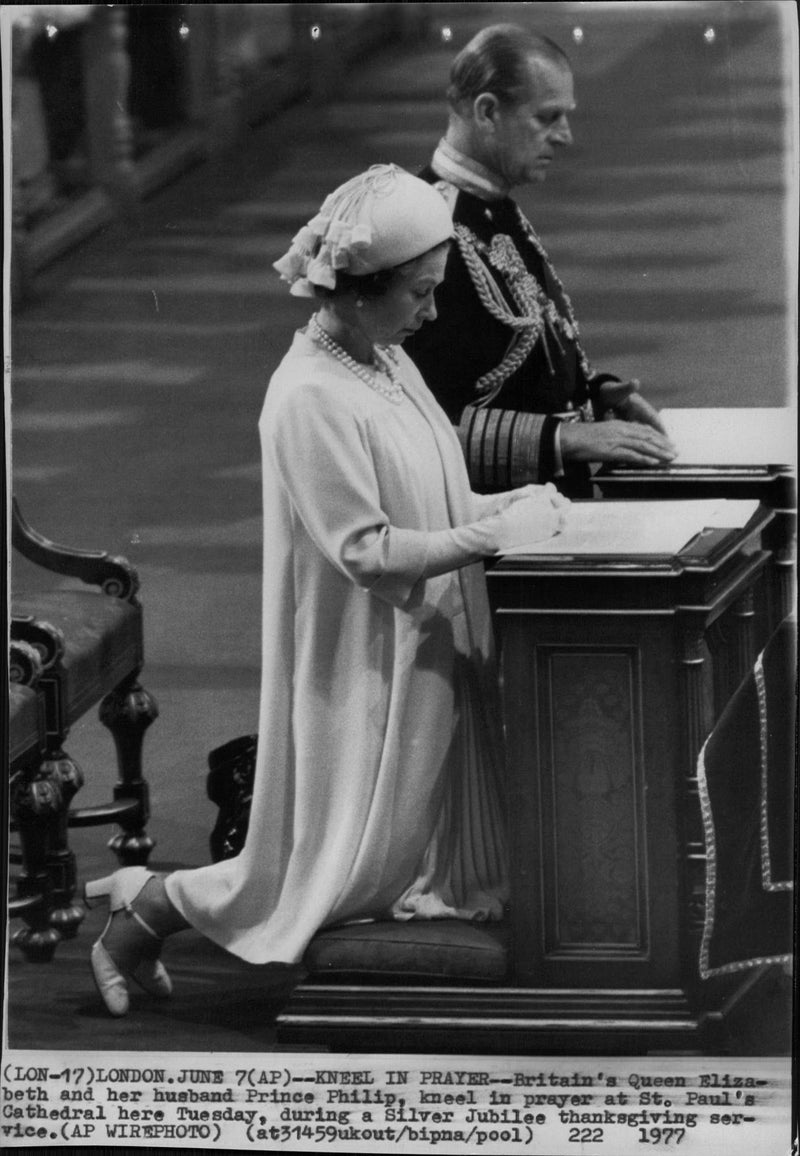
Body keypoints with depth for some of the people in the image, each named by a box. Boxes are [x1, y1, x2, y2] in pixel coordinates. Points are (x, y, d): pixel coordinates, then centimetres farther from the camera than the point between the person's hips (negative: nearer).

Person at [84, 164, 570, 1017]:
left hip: (425, 656, 9)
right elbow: (366, 553, -24)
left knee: (417, 863, 13)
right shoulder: (312, 398, -22)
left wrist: (503, 503, 0)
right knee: (348, 877, 2)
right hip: (360, 674, -9)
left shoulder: (386, 362, 7)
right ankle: (143, 910, 17)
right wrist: (495, 535, -24)